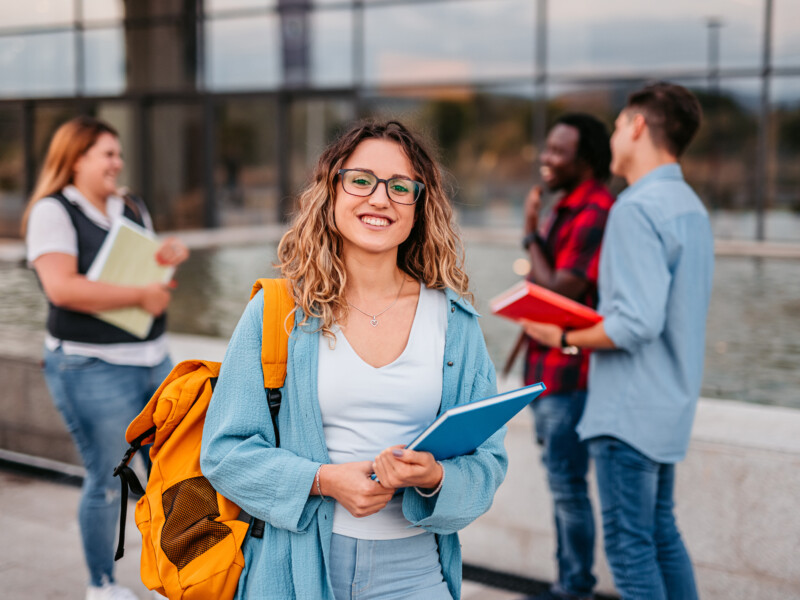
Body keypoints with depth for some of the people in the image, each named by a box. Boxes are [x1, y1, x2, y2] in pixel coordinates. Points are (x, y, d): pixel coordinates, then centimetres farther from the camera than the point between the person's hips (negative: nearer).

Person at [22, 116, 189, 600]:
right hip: (93, 369, -7)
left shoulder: (132, 209, 14)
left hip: (153, 359, 7)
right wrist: (140, 296, -19)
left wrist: (171, 255, 1)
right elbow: (62, 287, -23)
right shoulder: (53, 212, -9)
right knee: (107, 482, 1)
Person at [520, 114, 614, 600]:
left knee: (568, 485, -2)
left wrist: (531, 234, -12)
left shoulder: (596, 214, -18)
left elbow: (560, 292, -22)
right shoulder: (566, 208, 14)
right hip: (547, 368, 10)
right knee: (560, 478, 16)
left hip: (571, 372, -10)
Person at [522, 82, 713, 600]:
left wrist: (563, 337, -13)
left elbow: (637, 323, -26)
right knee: (661, 533, 19)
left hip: (630, 410, -10)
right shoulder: (690, 205, 12)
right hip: (671, 401, 10)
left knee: (629, 544, 0)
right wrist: (588, 318, 15)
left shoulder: (637, 208, -19)